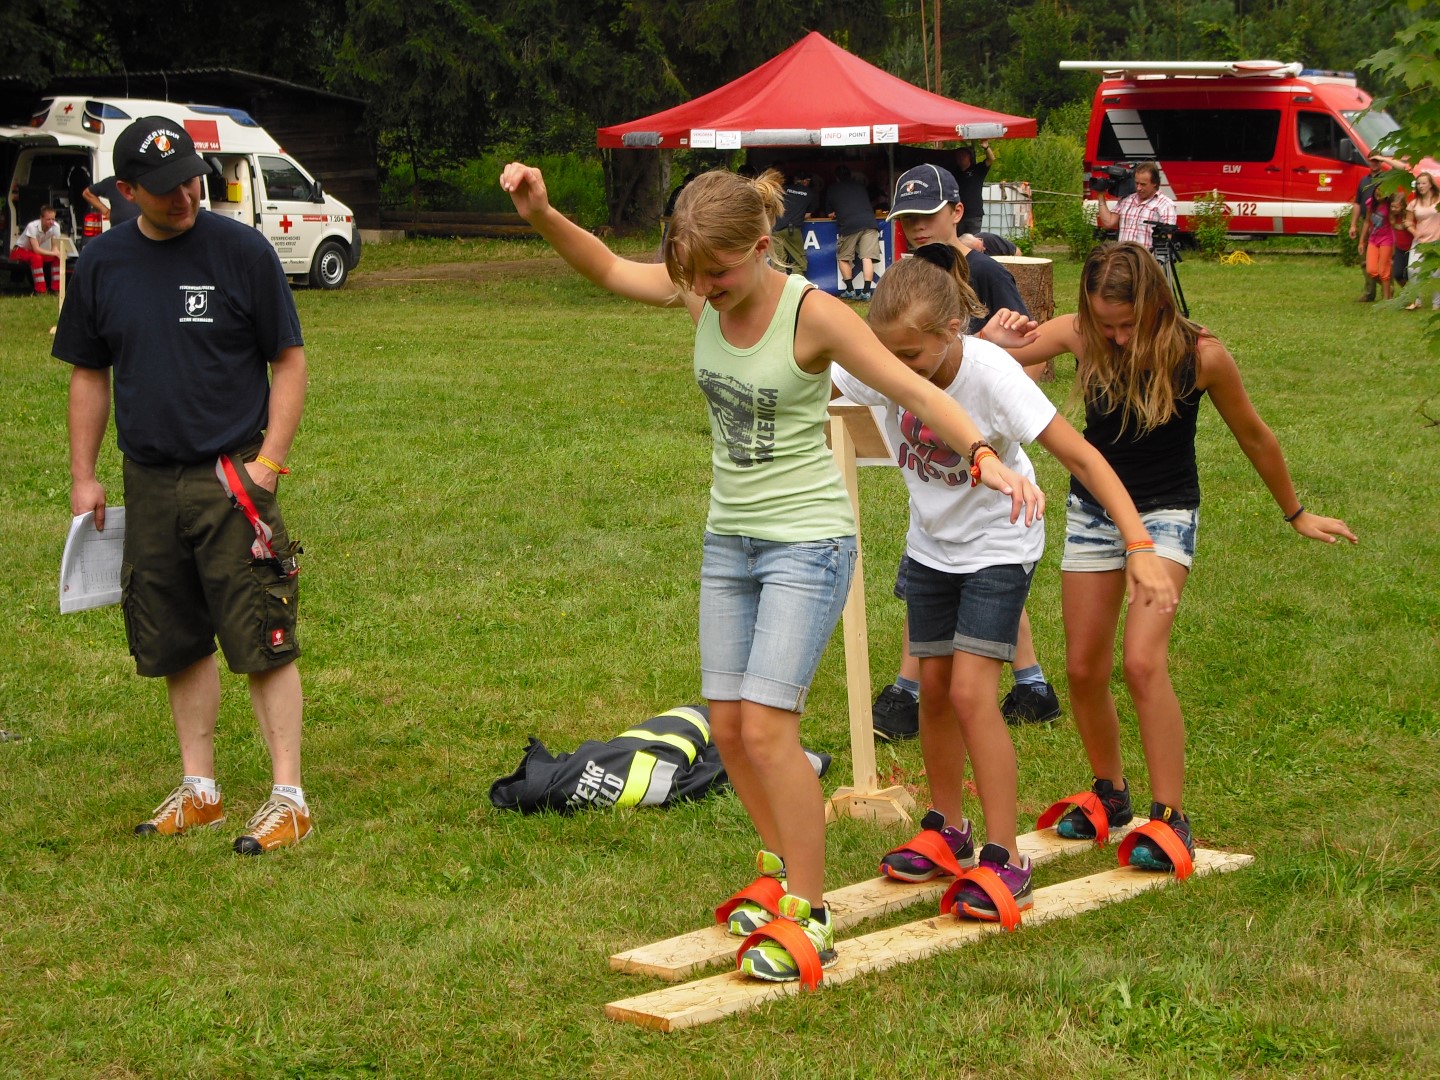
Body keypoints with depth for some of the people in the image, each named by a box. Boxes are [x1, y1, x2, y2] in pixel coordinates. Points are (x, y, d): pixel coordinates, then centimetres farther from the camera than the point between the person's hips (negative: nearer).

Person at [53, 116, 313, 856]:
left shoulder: (242, 251, -5)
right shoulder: (102, 263, 6)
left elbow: (289, 361, -2)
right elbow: (89, 374, 14)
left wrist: (269, 461, -10)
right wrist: (83, 477, 10)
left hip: (231, 480, -4)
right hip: (148, 483, 4)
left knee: (261, 641, -6)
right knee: (177, 644, 11)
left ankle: (289, 795, 0)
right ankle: (199, 789, 23)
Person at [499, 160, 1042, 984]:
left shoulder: (812, 314, -19)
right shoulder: (701, 296, -2)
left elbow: (915, 390, -20)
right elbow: (609, 268, 7)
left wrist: (987, 457, -34)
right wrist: (542, 215, -10)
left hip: (807, 542, -7)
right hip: (729, 537, 7)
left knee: (766, 725, -14)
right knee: (728, 726, 7)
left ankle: (808, 915, -4)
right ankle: (787, 871, 27)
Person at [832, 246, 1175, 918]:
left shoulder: (992, 376, -32)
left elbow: (1083, 459, -30)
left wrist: (1140, 549, -36)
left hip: (998, 544, -5)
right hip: (930, 544, 5)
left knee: (970, 692, -14)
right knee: (933, 687, 10)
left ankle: (1005, 855, -6)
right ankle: (946, 831, 28)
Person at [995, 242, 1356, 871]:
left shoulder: (1199, 356, -19)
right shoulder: (1079, 337, -13)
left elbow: (1253, 437, -3)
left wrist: (1296, 515, 9)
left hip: (1165, 512, -4)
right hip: (1092, 510, 4)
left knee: (1143, 661, -20)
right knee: (1084, 668, 8)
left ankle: (1170, 817, -12)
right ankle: (1109, 792, 30)